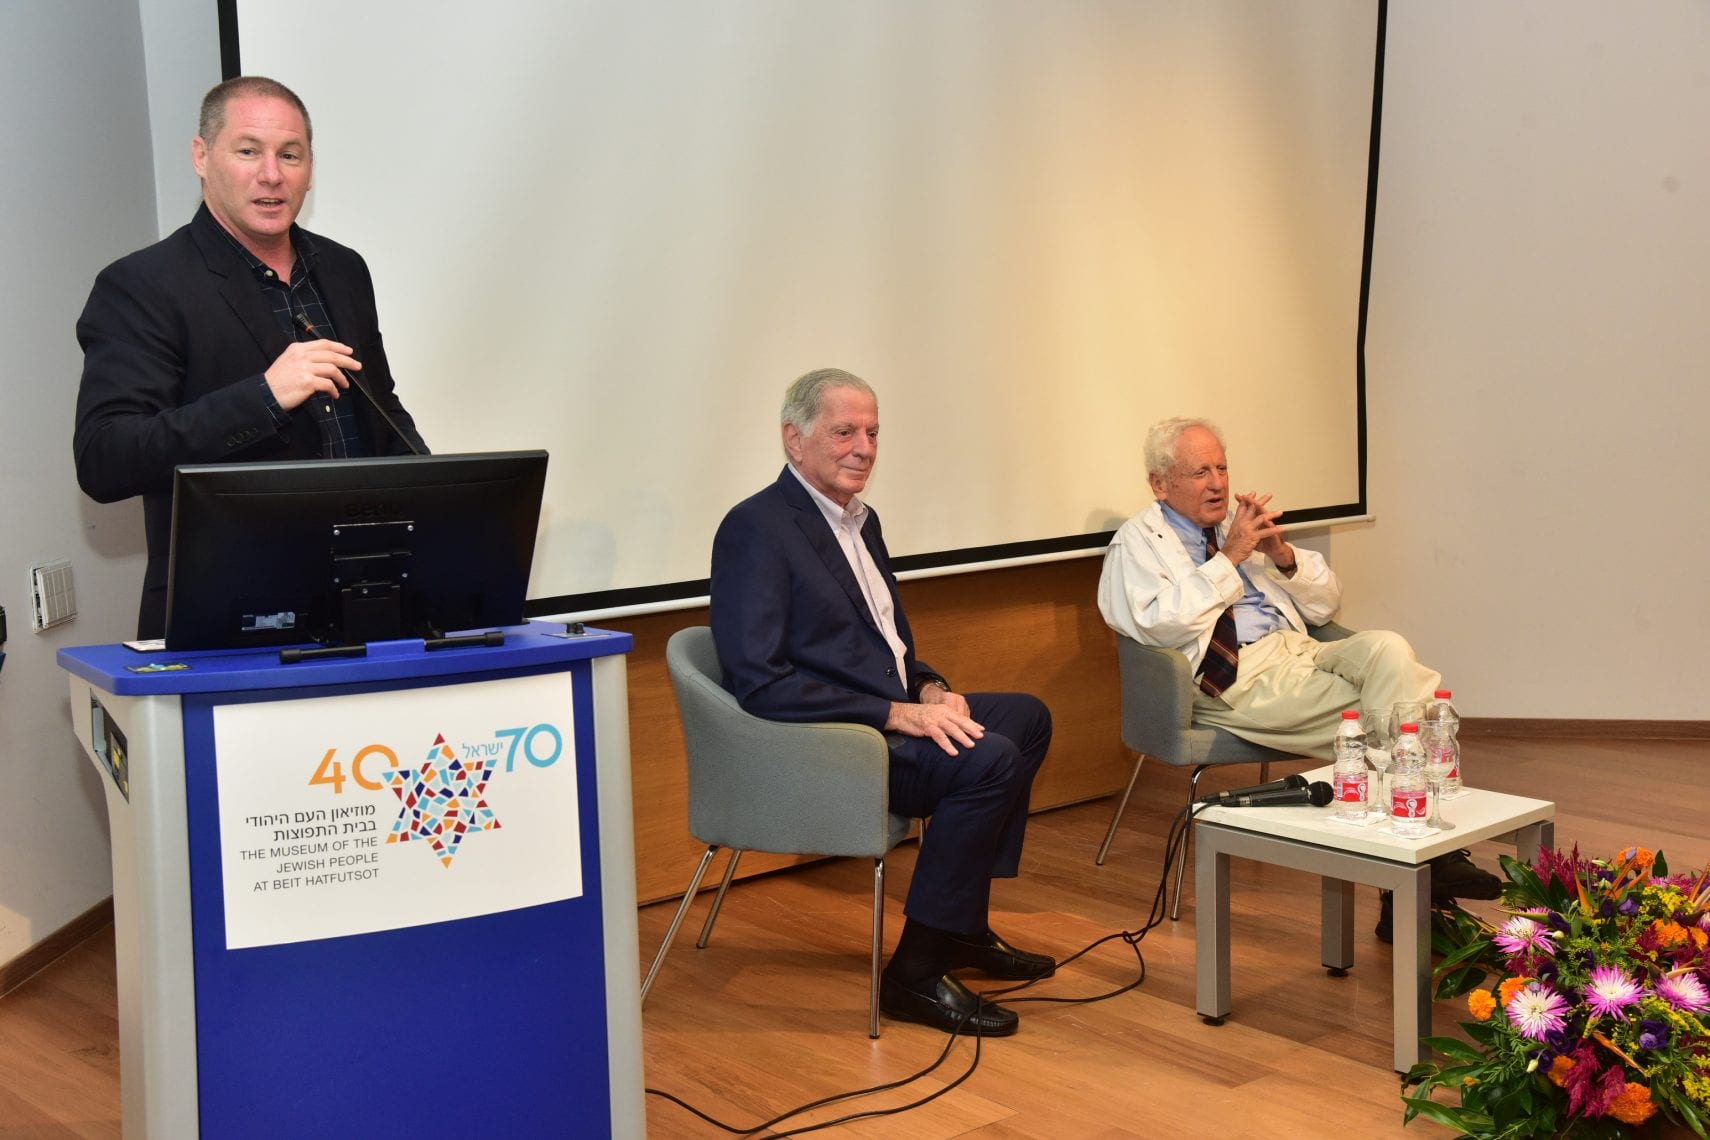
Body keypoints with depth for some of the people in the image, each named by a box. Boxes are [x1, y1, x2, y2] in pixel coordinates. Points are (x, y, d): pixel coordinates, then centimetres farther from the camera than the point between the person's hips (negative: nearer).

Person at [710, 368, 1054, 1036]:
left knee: (1027, 717, 13)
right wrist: (897, 713, -25)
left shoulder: (860, 521, 15)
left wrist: (930, 689, 1)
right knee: (987, 757, -25)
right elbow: (759, 682, -23)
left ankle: (963, 928, 16)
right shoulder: (756, 528, -15)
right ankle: (916, 973, -15)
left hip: (889, 713, 10)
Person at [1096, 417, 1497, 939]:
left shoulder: (1243, 524, 24)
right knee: (1382, 714, -26)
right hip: (1237, 678, -6)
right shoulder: (1139, 540, 7)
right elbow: (1163, 624, -12)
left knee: (1387, 648, -27)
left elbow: (1326, 602, 22)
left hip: (1299, 651, 6)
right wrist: (1230, 557, -9)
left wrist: (1282, 554, 2)